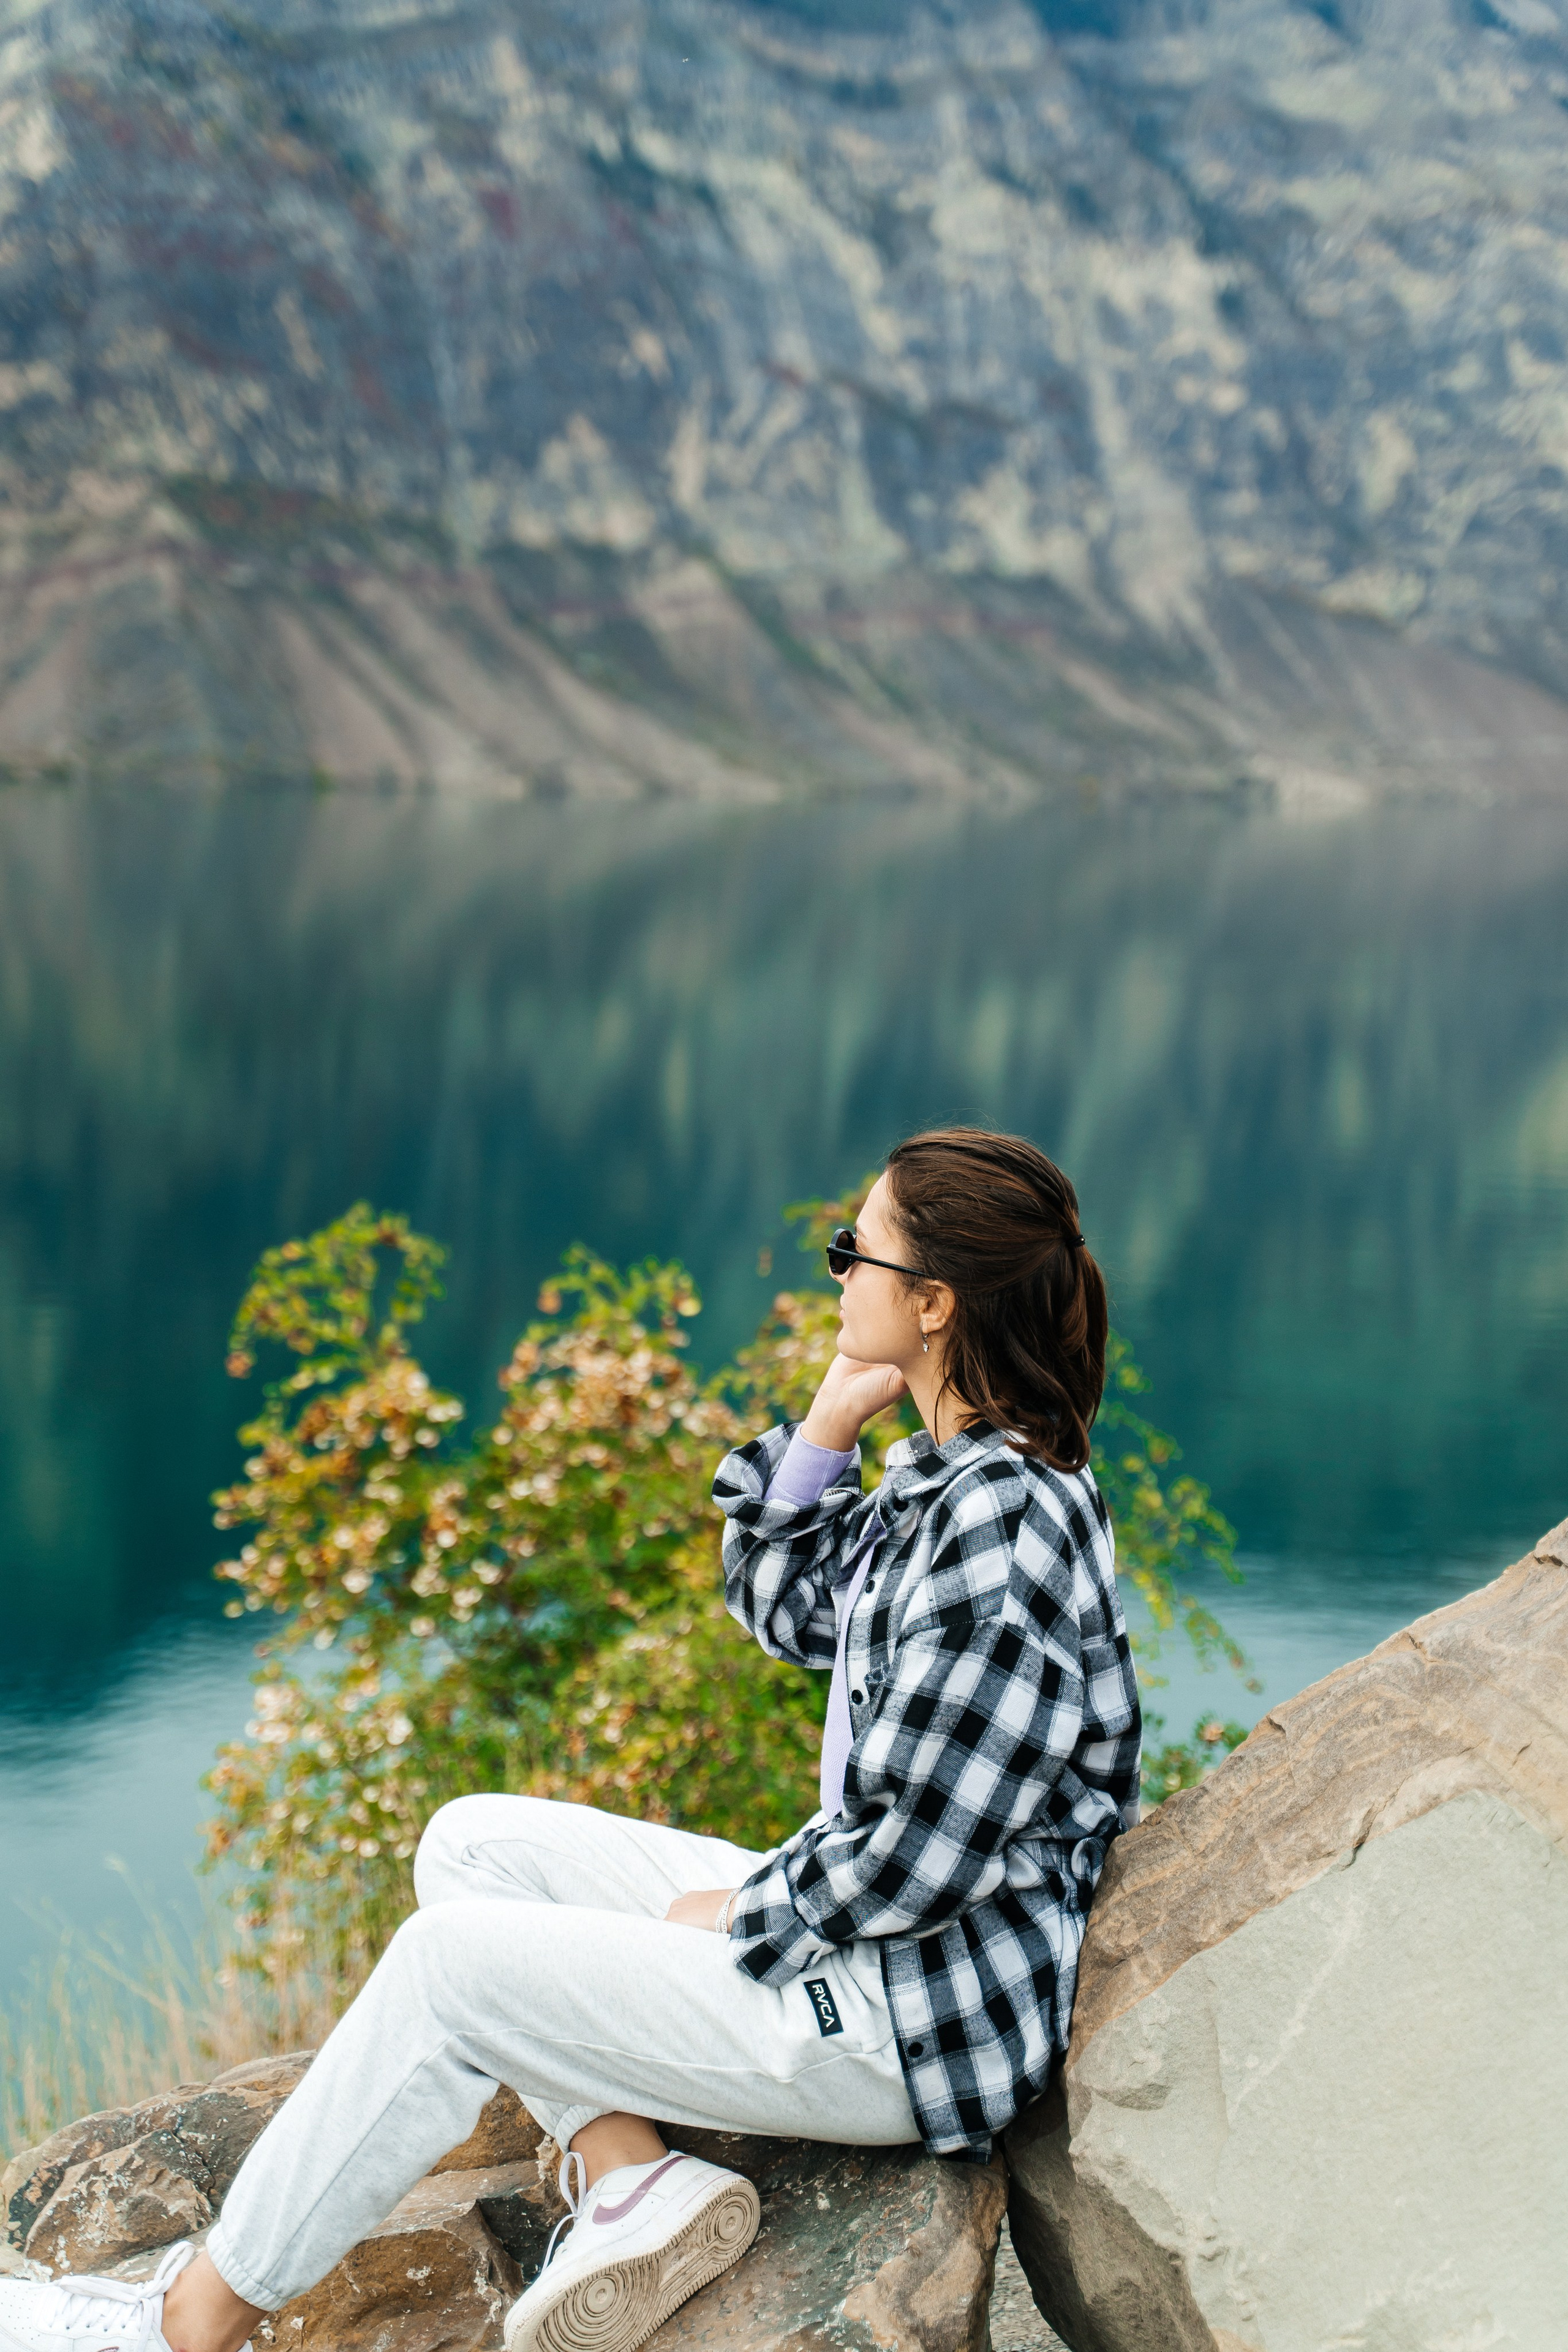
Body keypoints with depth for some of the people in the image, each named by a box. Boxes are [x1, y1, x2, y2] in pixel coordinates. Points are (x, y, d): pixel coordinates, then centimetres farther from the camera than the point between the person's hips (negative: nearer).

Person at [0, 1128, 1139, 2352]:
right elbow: (782, 1607, 18)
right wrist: (831, 1421, 4)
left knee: (453, 1960, -10)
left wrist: (737, 1914, -10)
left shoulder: (1006, 1526, -25)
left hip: (924, 2018, -10)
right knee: (471, 1843, 8)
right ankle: (632, 2175, -3)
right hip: (842, 1922, 10)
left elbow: (917, 1859, -26)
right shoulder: (947, 1476, 5)